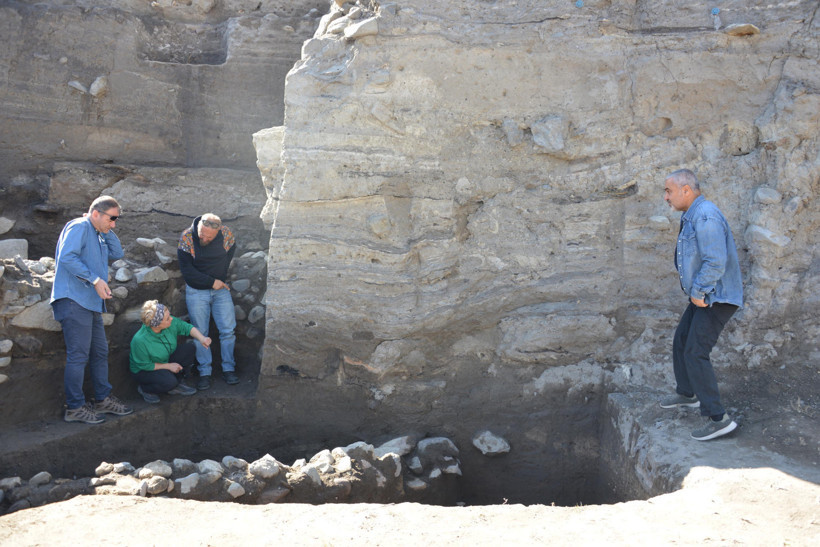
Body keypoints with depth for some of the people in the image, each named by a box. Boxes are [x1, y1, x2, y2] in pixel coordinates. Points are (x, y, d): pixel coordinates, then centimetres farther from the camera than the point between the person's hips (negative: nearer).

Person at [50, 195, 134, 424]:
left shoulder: (99, 235, 20)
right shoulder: (79, 227, -9)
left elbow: (117, 253, 17)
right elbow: (67, 257, -21)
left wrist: (108, 231, 8)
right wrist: (95, 279, -22)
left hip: (91, 303, 10)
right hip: (74, 300, -10)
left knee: (100, 352, 14)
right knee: (78, 354, -8)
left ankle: (103, 399, 24)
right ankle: (75, 407, -1)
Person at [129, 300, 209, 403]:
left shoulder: (171, 323, -20)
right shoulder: (140, 341, -34)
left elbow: (186, 327, -6)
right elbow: (144, 365, -23)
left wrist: (202, 338, -23)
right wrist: (168, 366, -20)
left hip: (167, 361, 6)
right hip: (144, 371, -6)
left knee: (190, 347, -14)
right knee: (169, 381, -35)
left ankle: (176, 384, 0)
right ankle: (144, 389, -1)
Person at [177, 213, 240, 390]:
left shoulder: (226, 234, -13)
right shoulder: (187, 237, -17)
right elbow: (187, 271, -14)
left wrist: (220, 278, 6)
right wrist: (211, 282, -14)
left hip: (221, 289, 2)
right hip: (196, 291, -1)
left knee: (228, 330, -1)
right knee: (200, 333, 2)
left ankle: (228, 369, 12)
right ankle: (204, 372, 11)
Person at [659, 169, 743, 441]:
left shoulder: (705, 216, -23)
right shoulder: (691, 216, 11)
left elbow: (716, 261, -29)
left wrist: (697, 292, -20)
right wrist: (691, 284, 9)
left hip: (716, 299, -11)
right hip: (702, 296, 11)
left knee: (695, 354, -13)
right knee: (680, 344, 21)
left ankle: (718, 418, -8)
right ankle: (686, 394, 40)